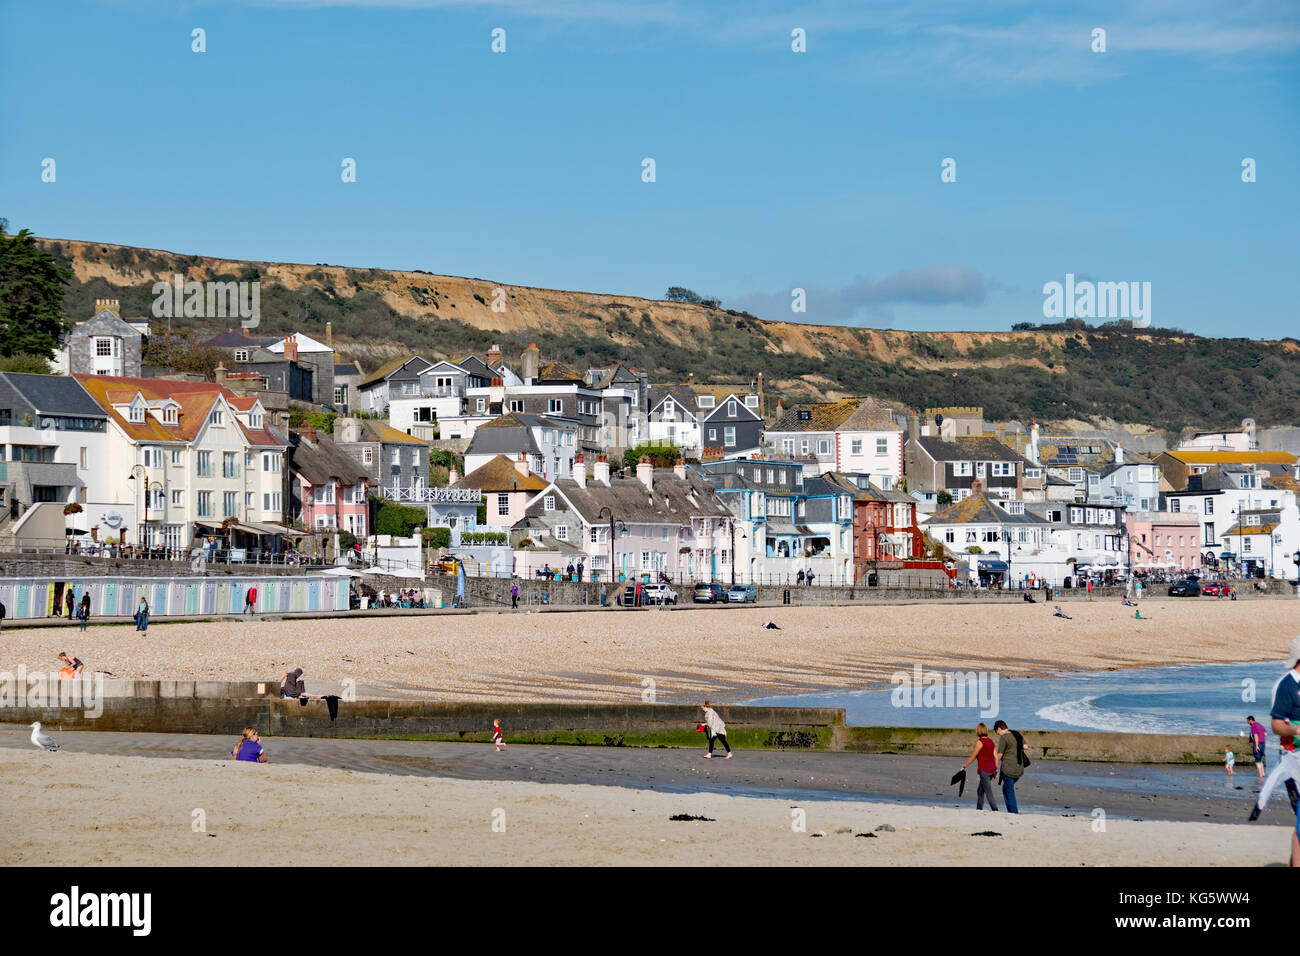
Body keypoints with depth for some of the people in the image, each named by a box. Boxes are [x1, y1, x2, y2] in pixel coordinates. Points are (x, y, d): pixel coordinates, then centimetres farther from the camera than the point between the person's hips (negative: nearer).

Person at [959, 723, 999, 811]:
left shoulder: (980, 742, -10)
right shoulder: (990, 742, 10)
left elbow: (973, 757, -7)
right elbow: (996, 757, 9)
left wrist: (964, 766, 3)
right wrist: (996, 770, 15)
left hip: (984, 770, -8)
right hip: (992, 769, 8)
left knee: (989, 792, -7)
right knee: (980, 791, 18)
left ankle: (995, 811, -14)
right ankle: (978, 810, 23)